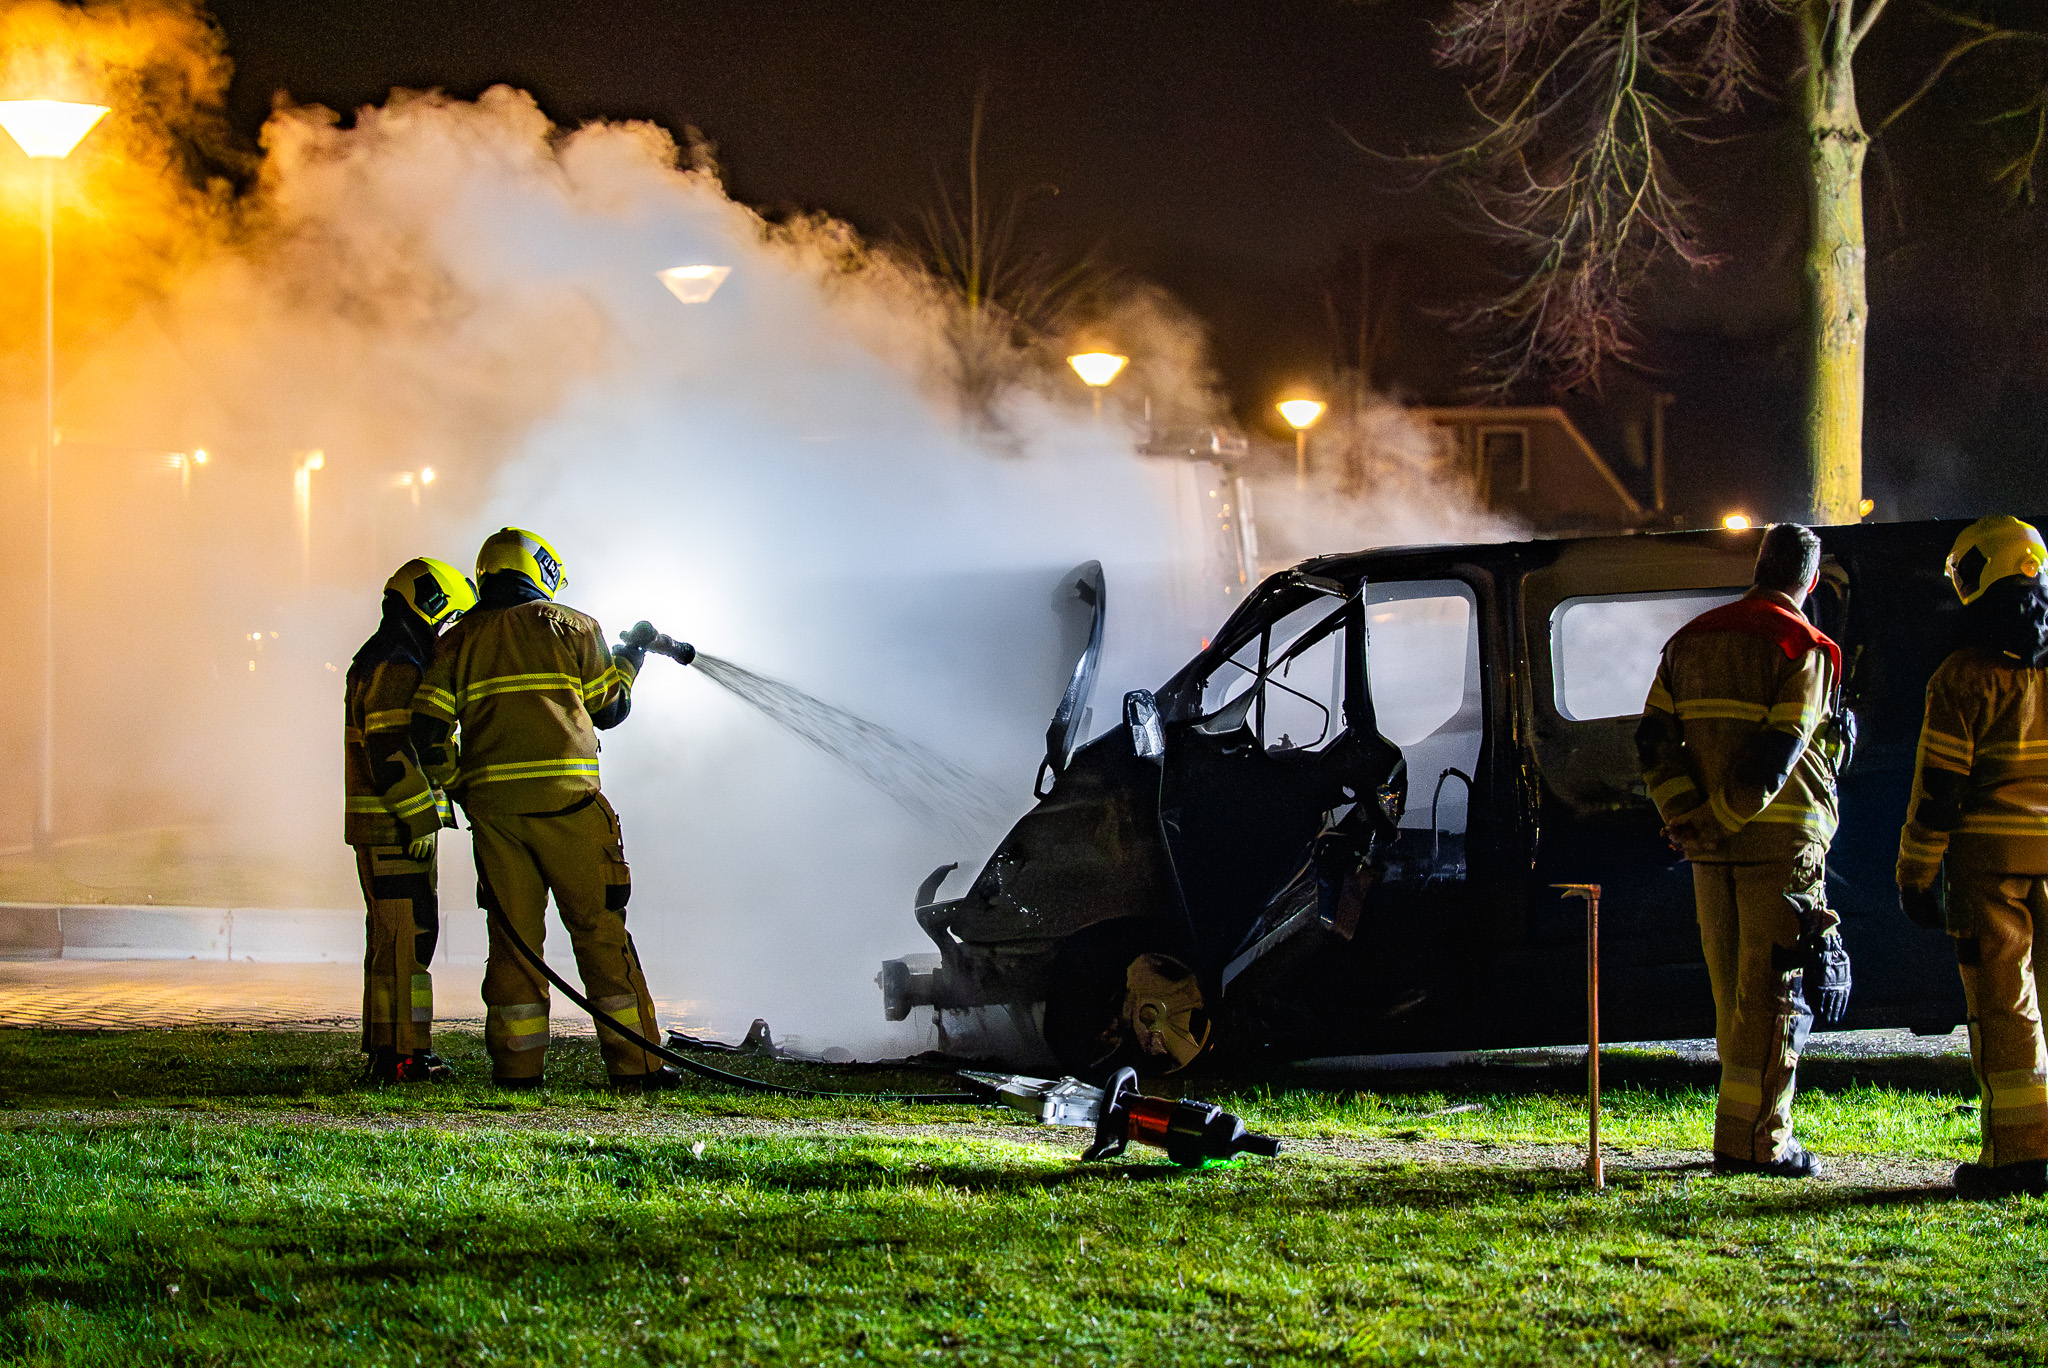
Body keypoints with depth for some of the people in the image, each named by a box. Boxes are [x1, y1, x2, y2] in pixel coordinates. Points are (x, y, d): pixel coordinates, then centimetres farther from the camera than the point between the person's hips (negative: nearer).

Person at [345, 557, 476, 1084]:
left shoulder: (377, 662, 20)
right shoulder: (396, 667, -14)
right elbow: (389, 751, -21)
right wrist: (419, 819, -20)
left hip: (383, 827, 11)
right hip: (394, 826, -11)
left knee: (389, 938, 12)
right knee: (408, 935, -11)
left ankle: (385, 1052, 14)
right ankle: (408, 1054, -12)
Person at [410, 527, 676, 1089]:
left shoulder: (460, 641, 12)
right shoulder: (570, 627, 5)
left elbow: (428, 729, 3)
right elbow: (608, 709, 12)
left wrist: (459, 786, 17)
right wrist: (629, 661, 30)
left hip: (492, 805, 3)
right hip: (564, 800, -2)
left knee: (513, 935, 7)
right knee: (599, 932, 1)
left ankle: (517, 1064, 3)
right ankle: (635, 1063, 0)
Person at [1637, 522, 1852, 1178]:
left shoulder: (1692, 640, 12)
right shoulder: (1804, 649, -7)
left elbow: (1654, 739, 5)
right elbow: (1777, 756, -17)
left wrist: (1689, 816, -2)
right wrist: (1724, 819, -11)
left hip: (1712, 850, 6)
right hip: (1782, 841, -6)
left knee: (1732, 989, 13)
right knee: (1774, 992, -3)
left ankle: (1750, 1129, 17)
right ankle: (1754, 1139, -6)